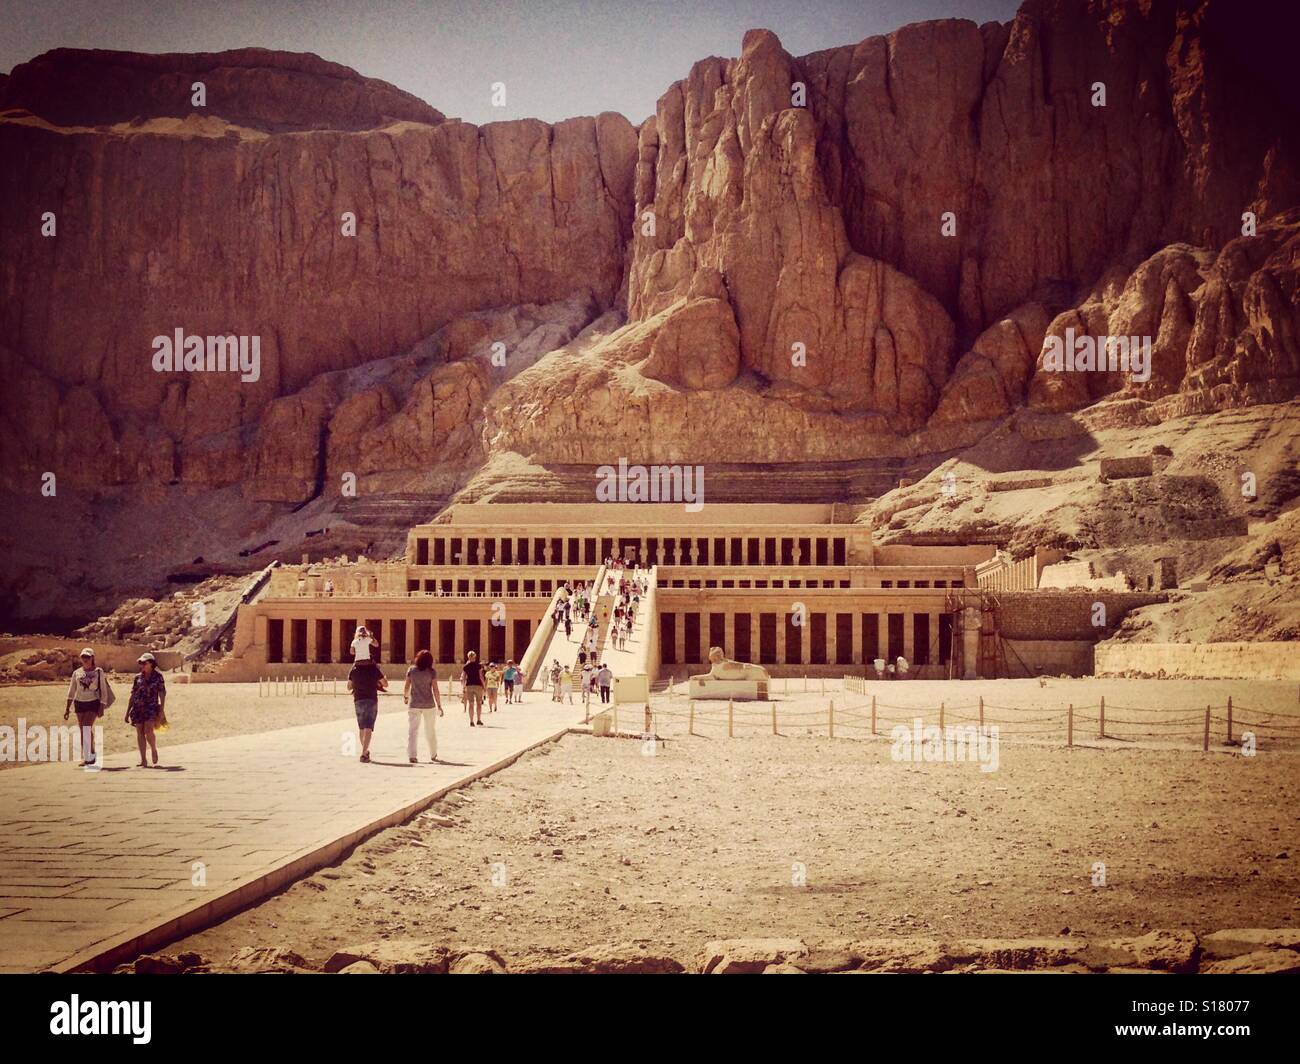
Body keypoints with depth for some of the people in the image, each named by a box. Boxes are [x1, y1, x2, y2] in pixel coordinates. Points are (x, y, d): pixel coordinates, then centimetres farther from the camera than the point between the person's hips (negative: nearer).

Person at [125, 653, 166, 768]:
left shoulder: (158, 676, 2)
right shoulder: (138, 677, 10)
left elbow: (162, 694, 0)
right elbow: (132, 695, 13)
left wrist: (161, 711, -7)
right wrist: (127, 712, 11)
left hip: (151, 707, -4)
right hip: (138, 707, 4)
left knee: (148, 730, -19)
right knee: (140, 733, 1)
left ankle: (154, 752, 7)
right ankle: (143, 760, 6)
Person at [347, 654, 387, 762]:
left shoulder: (354, 670, 3)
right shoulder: (374, 669, -3)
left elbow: (349, 687, 13)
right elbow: (385, 684, 4)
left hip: (358, 700, 3)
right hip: (372, 700, -3)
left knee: (361, 728, 19)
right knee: (368, 728, -7)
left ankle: (365, 751, 31)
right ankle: (364, 753, -20)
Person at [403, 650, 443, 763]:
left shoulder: (411, 670, -1)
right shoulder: (432, 672, -5)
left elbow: (407, 687, 3)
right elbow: (435, 690, -8)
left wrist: (405, 696, 23)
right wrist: (439, 705, -2)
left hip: (414, 704, 0)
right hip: (429, 705, 0)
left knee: (412, 730, 1)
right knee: (431, 731, 14)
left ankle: (412, 755, -10)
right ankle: (433, 755, 25)